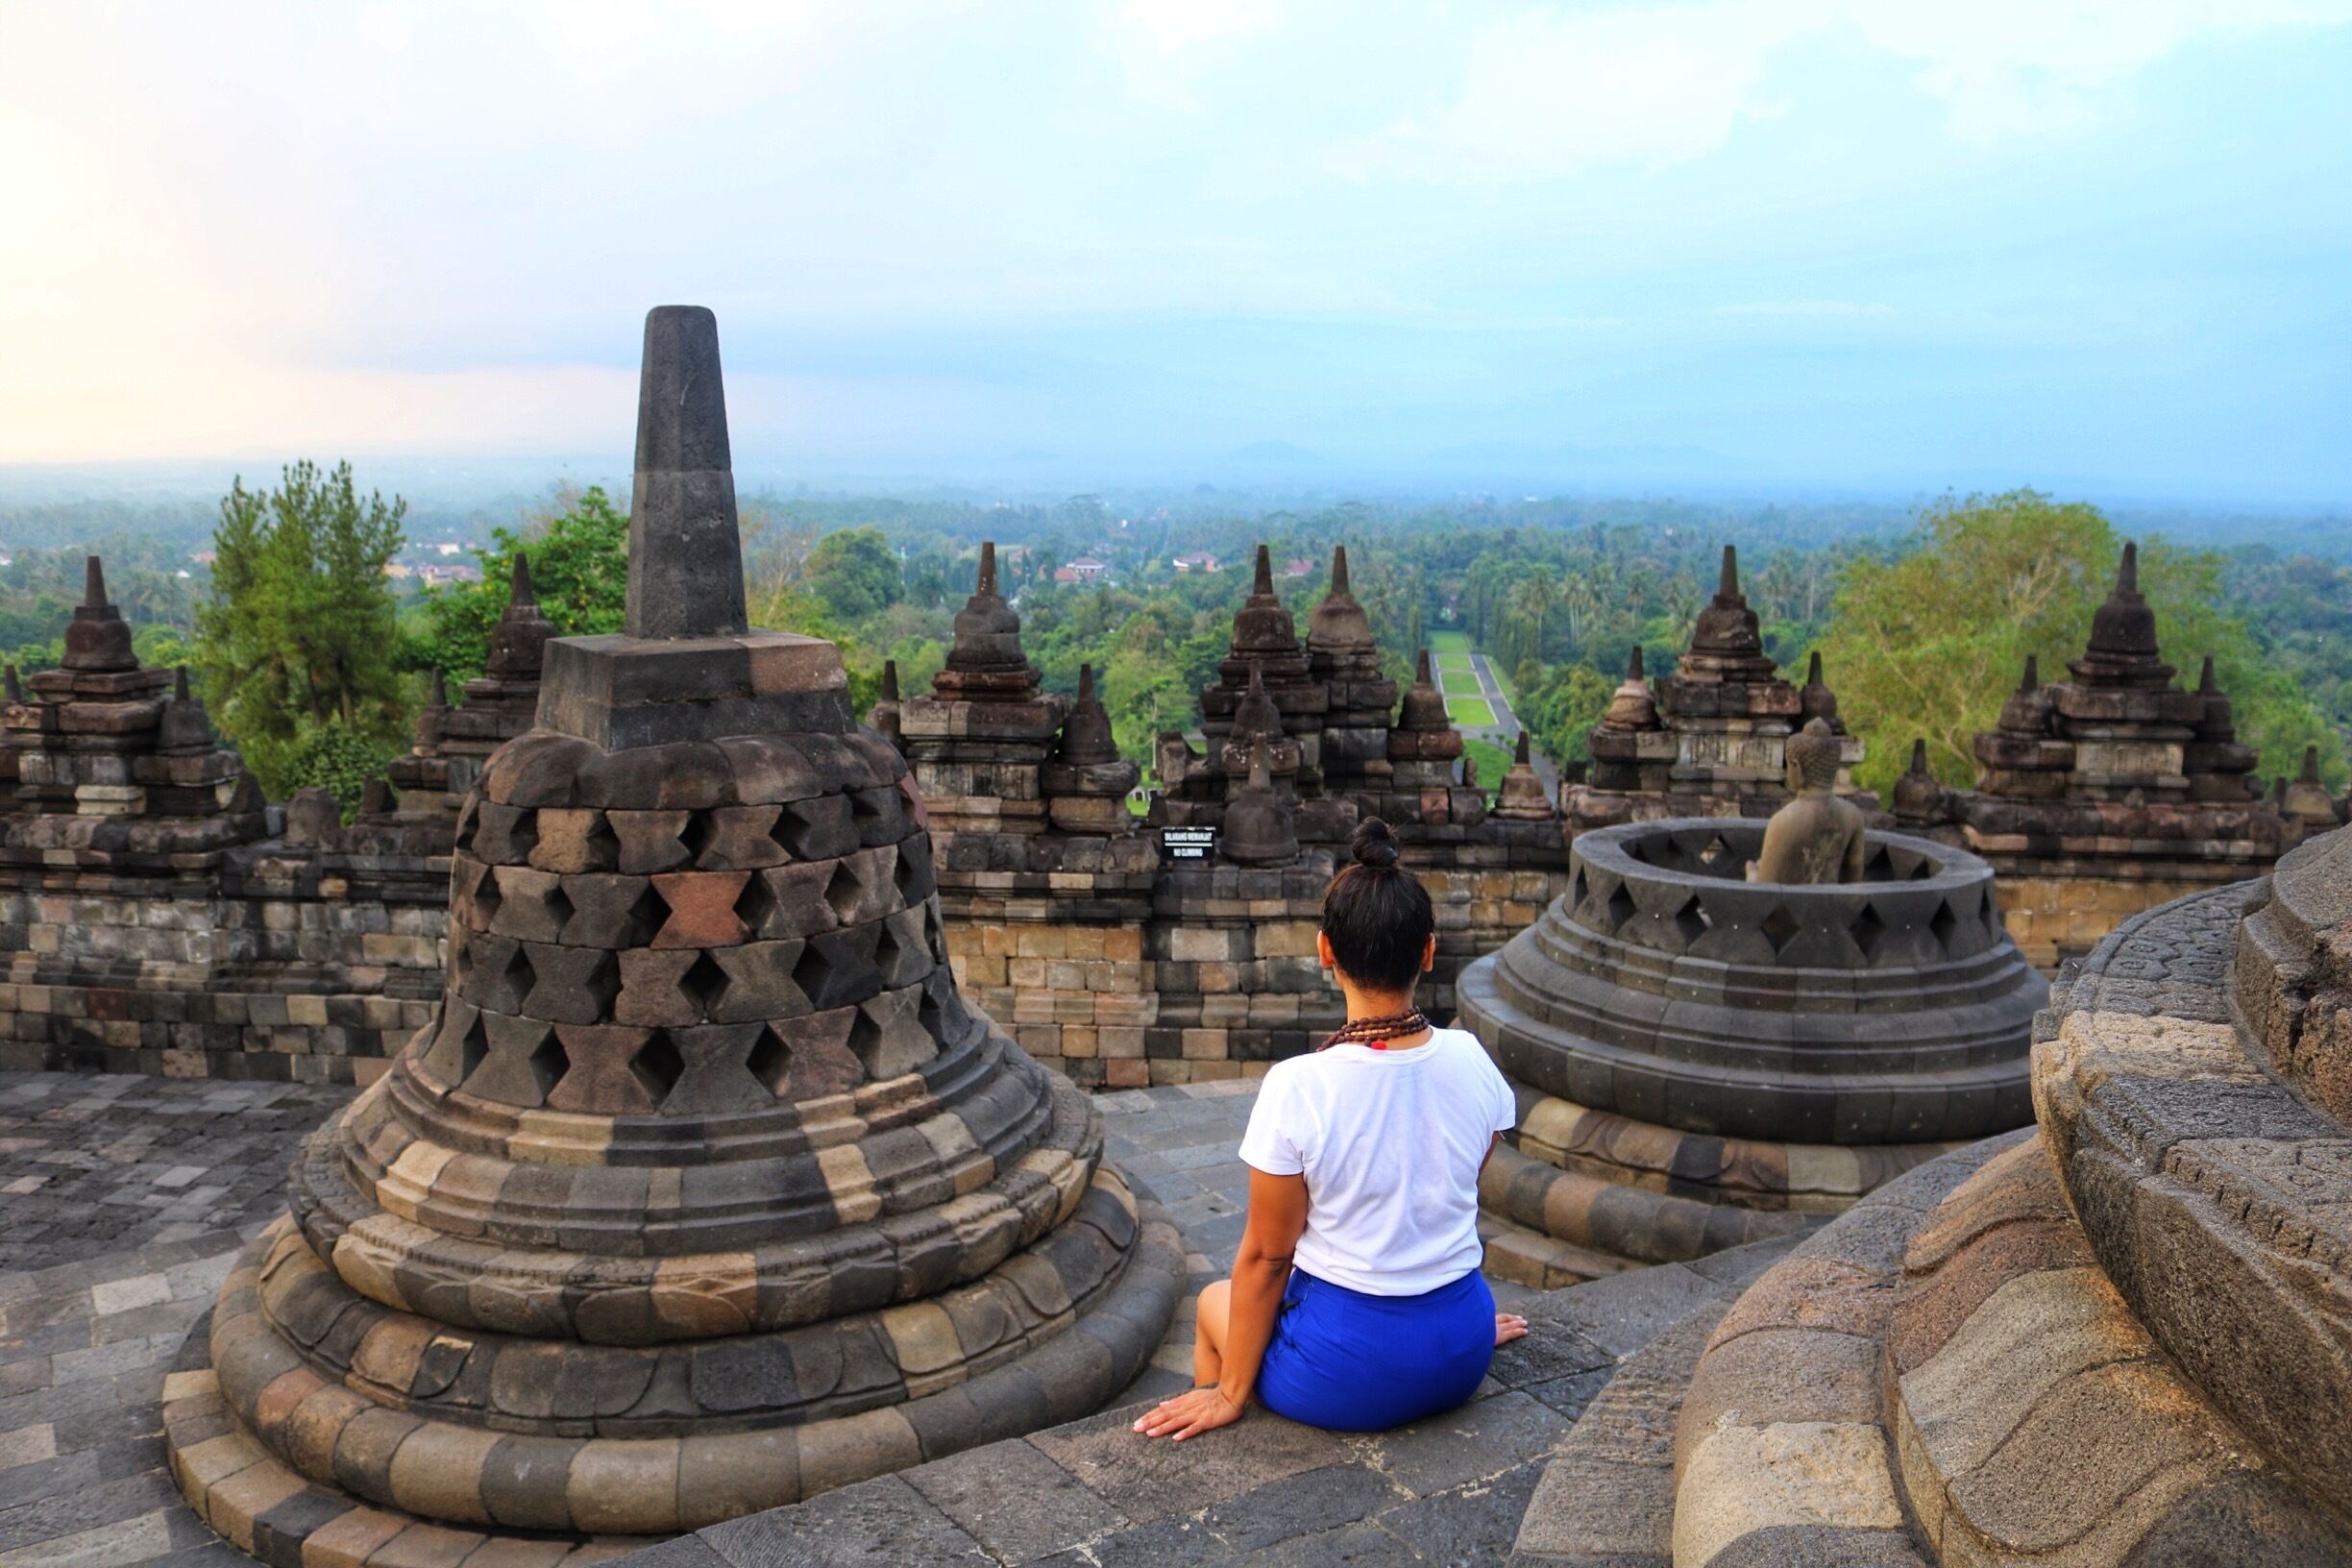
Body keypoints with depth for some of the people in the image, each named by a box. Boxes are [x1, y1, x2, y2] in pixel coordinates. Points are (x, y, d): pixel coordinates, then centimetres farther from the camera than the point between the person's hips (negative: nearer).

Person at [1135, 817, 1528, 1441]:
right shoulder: (1470, 1060, -9)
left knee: (1215, 1301, 25)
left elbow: (1266, 1255, -12)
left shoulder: (1297, 1088, -22)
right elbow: (1457, 1196, 6)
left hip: (1347, 1379, -4)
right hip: (1462, 1360, 4)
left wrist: (1231, 1393, 3)